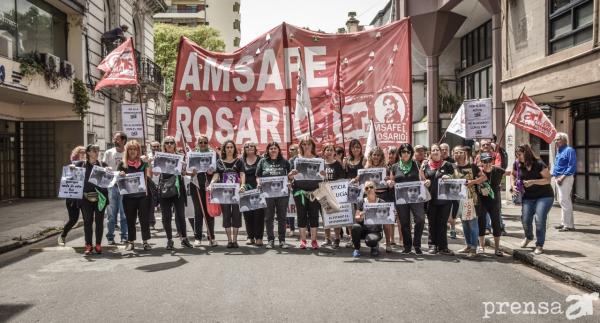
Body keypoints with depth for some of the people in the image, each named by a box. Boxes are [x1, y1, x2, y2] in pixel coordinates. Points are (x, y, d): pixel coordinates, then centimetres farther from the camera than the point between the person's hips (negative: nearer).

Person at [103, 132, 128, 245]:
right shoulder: (109, 153, 5)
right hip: (112, 185, 1)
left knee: (124, 213, 4)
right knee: (111, 213, 4)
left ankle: (124, 236, 13)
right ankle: (110, 237, 13)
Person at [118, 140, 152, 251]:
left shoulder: (143, 163, 4)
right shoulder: (122, 164, 4)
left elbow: (149, 176, -2)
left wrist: (149, 164, -15)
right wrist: (120, 175, -14)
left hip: (143, 195, 0)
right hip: (128, 196, 0)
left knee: (144, 218, 2)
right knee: (130, 219, 8)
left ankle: (145, 241, 10)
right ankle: (130, 242, 17)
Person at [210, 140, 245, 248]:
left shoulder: (239, 161, 5)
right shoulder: (219, 162, 8)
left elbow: (242, 174, -5)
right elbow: (216, 175, 0)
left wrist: (242, 185, -23)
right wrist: (211, 184, -19)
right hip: (223, 192, 1)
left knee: (236, 214, 0)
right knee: (226, 215, 3)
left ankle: (235, 240, 9)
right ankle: (229, 240, 11)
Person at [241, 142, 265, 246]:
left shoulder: (260, 160, 5)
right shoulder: (242, 161, 13)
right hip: (246, 190, 2)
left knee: (259, 213, -5)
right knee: (247, 214, 3)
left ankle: (259, 237, 1)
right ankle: (250, 237, 13)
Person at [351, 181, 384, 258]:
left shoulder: (381, 202, 3)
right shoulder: (361, 202, 6)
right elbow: (356, 218, -2)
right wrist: (360, 217, -24)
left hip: (375, 231, -2)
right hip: (363, 229, 2)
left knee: (370, 240, -35)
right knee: (355, 226, -32)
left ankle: (375, 246, 5)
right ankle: (356, 249, -7)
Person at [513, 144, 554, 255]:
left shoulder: (539, 164, -15)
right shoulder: (518, 165, 0)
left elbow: (548, 179, -16)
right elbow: (513, 175, 19)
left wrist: (533, 181, -26)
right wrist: (514, 185, 3)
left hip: (544, 196, -4)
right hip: (528, 197, 4)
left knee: (539, 219, -16)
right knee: (525, 220, -1)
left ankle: (539, 245, 1)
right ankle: (528, 237, 33)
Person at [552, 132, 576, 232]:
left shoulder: (569, 150, -11)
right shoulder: (559, 151, 17)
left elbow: (572, 167, -18)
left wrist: (562, 177, -22)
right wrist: (553, 174, 11)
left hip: (565, 178, -10)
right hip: (559, 178, 10)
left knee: (564, 201, -10)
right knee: (562, 201, 14)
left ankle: (568, 225, -6)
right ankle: (565, 223, 23)